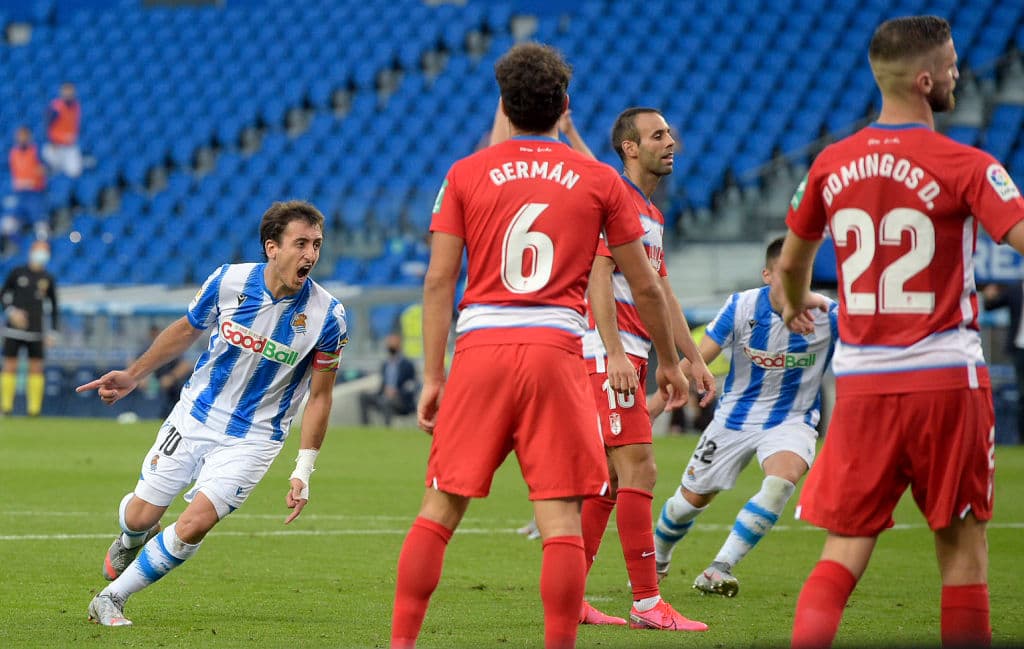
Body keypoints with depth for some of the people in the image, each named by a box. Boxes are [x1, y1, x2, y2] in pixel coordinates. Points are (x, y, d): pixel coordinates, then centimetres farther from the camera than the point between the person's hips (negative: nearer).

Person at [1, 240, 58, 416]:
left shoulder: (48, 279, 7)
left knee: (36, 368, -3)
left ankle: (34, 408, 0)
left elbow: (54, 307, 12)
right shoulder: (17, 273, 3)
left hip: (36, 331, 1)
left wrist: (53, 332, 6)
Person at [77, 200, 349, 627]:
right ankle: (130, 541, 45)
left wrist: (302, 472, -8)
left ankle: (111, 599, 2)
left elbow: (319, 397, -6)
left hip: (252, 439, -2)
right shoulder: (227, 282, -13)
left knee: (193, 526, -17)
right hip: (195, 416, 2)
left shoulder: (327, 316, -17)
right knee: (141, 516, 5)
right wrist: (133, 375, 12)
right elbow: (186, 330, 9)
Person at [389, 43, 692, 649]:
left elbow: (439, 281, 3)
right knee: (561, 517, -1)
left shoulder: (466, 174, 7)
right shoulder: (600, 180, 7)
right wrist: (669, 362, 26)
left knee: (441, 508, 8)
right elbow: (645, 286, 12)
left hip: (480, 349, 1)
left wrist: (433, 377, 6)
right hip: (557, 350, -1)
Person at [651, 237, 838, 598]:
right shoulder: (741, 307, -14)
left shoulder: (827, 316, -17)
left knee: (783, 477, -33)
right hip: (736, 416, 2)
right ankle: (655, 561, 42)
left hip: (792, 420, -1)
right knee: (693, 497, 10)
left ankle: (720, 568, -24)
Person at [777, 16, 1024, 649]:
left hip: (861, 382, 4)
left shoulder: (832, 164, 6)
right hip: (946, 377, -4)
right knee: (962, 541, 7)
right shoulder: (967, 168, -9)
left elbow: (792, 261, 20)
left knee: (846, 545, 7)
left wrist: (796, 304, 41)